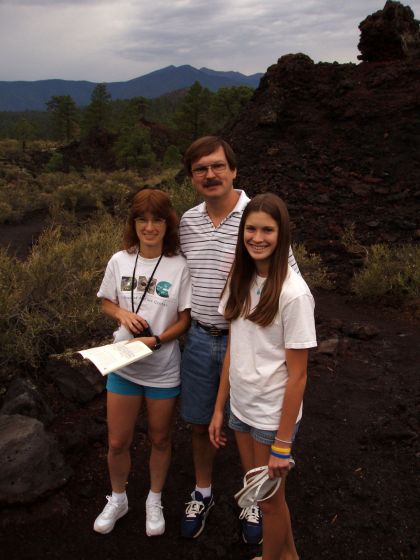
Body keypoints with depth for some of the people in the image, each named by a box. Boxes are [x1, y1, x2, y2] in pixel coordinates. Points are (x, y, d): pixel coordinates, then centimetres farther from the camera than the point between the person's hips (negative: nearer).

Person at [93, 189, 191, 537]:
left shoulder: (179, 266, -13)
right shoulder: (120, 261, -6)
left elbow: (184, 319, -7)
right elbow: (106, 303, 7)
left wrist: (155, 340, -22)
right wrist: (122, 314, -14)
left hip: (163, 369, -2)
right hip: (122, 365, 2)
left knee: (160, 439, 17)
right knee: (117, 442, 13)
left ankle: (155, 501, 41)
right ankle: (118, 499, 41)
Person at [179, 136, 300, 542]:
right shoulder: (187, 221, 3)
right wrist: (185, 322, 14)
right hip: (200, 338, 4)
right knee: (200, 424, 18)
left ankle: (252, 501, 38)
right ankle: (202, 493, 42)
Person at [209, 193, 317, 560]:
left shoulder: (293, 292, -20)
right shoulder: (241, 281, 0)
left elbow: (297, 374, -17)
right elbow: (232, 350, 5)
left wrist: (283, 443, -14)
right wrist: (219, 408, 6)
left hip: (273, 415, -6)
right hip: (241, 407, 6)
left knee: (269, 499, 13)